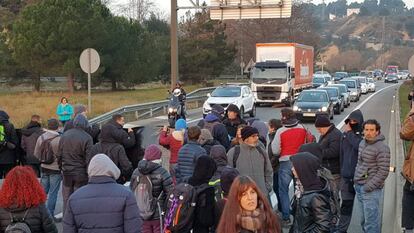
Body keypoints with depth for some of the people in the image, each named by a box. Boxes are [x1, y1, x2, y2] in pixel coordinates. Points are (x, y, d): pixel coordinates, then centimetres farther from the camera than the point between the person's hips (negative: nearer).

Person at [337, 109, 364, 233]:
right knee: (346, 204, 10)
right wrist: (342, 170, 17)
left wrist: (349, 133, -19)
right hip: (347, 176, 5)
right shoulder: (345, 135, 8)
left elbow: (359, 146, -29)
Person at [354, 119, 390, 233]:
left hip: (371, 190, -8)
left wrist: (369, 186, -17)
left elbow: (383, 172, -18)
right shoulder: (362, 143, 9)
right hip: (359, 187, 8)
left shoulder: (382, 148, -16)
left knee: (371, 220, -4)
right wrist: (356, 181, 14)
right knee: (364, 220, 20)